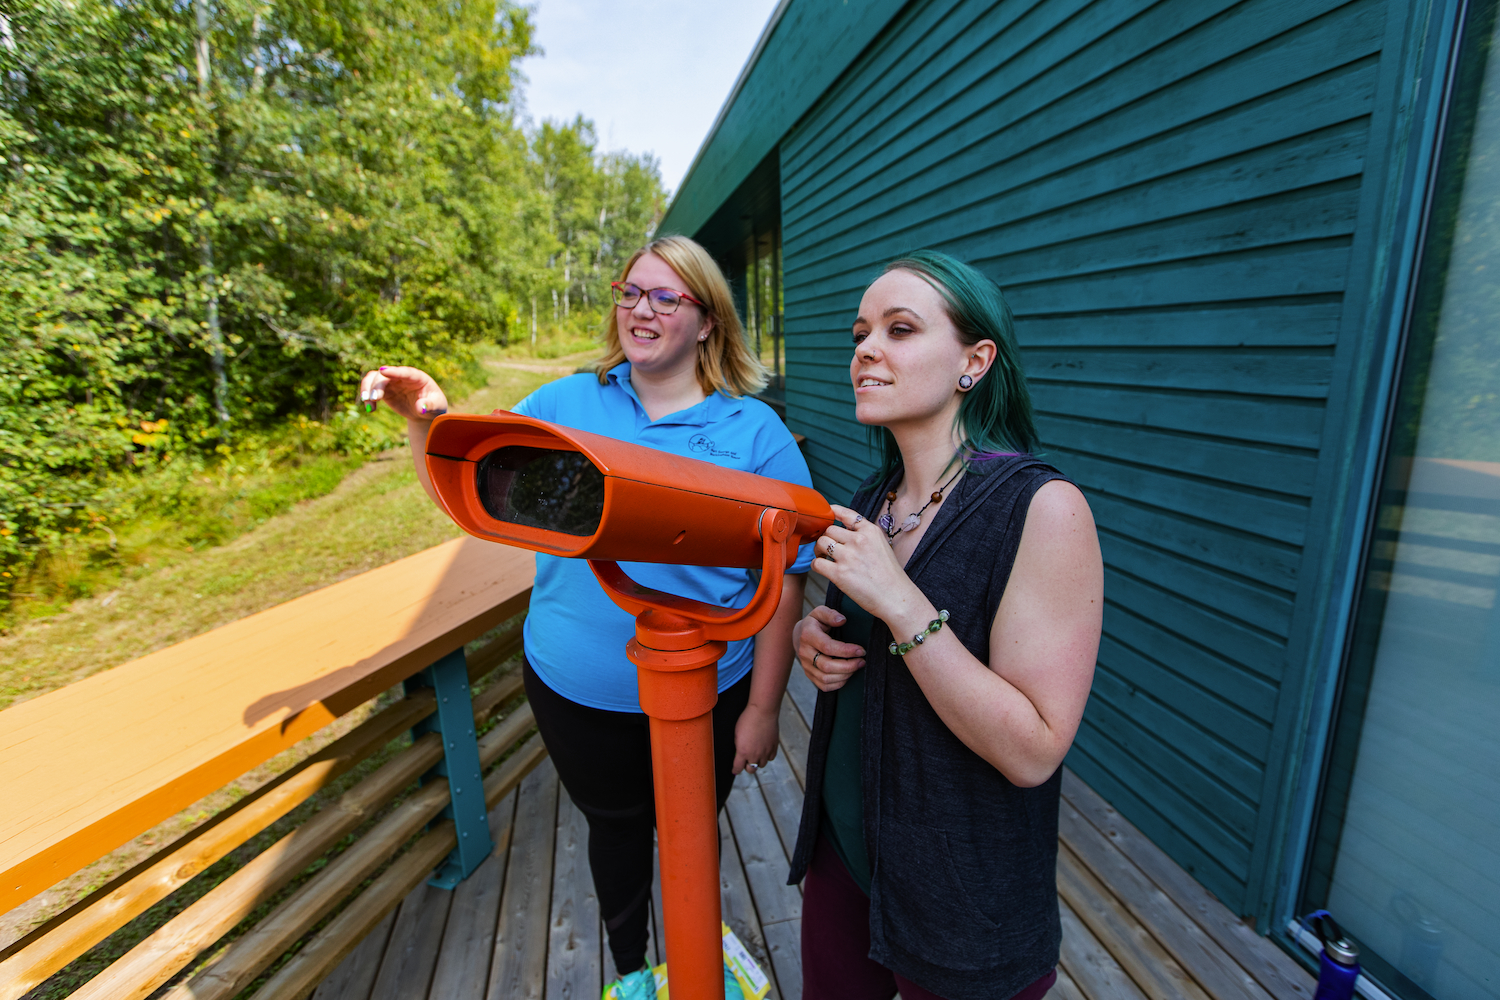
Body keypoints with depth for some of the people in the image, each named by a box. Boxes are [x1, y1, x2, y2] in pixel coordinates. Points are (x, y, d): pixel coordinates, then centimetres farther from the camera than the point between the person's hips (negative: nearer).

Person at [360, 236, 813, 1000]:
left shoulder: (755, 431, -10)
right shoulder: (567, 403, -3)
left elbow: (783, 579, -11)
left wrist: (762, 710, -9)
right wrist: (427, 421, -22)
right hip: (578, 689, 2)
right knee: (616, 825, 24)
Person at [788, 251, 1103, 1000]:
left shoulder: (1042, 509, -22)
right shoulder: (872, 499, -2)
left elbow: (1033, 752, -24)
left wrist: (901, 603, -30)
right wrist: (811, 637, -10)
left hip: (963, 899, -6)